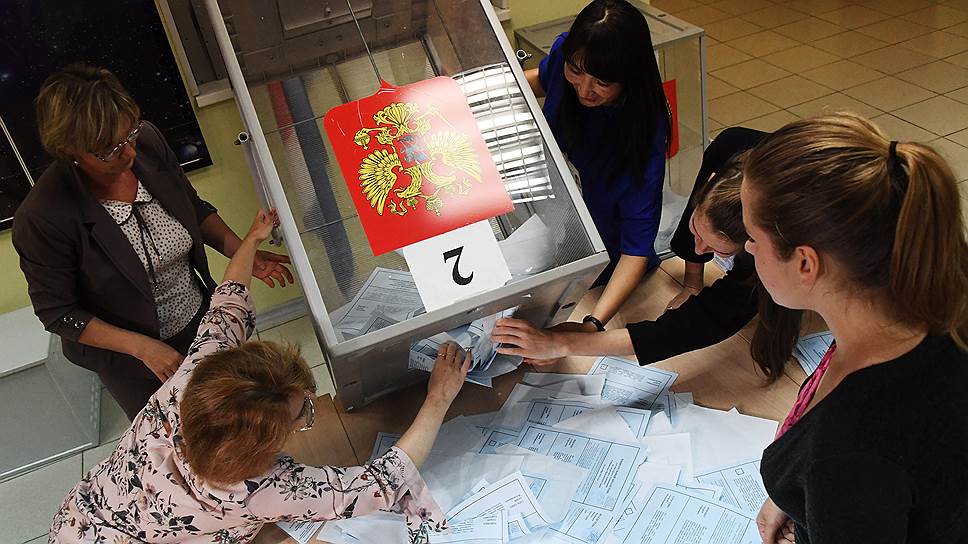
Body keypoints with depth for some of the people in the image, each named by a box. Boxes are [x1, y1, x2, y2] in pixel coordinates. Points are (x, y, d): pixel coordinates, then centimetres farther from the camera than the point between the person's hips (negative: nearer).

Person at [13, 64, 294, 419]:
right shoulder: (42, 217, -32)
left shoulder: (147, 141, -19)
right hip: (133, 362, -4)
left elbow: (194, 208, -1)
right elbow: (57, 313, -20)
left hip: (203, 317, 5)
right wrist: (142, 347, -26)